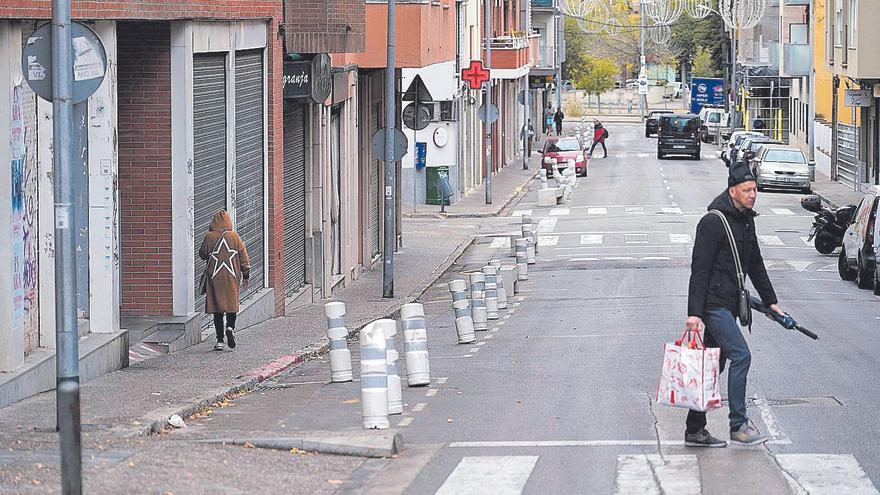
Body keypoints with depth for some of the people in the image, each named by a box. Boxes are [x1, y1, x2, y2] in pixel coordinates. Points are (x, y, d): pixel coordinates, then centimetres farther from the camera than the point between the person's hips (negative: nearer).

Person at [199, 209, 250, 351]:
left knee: (217, 308, 5)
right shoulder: (234, 237, -2)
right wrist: (245, 276, 9)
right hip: (232, 276, 0)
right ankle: (230, 327, -16)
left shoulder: (209, 237, -5)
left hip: (214, 277, 0)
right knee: (232, 303, 12)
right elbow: (244, 257, 2)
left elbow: (202, 254, 7)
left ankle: (220, 341, 3)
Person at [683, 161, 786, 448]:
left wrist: (770, 301, 26)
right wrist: (694, 313, -21)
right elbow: (699, 269, -17)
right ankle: (738, 426, -13)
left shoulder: (746, 220, 14)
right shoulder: (714, 222, -14)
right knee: (740, 355, -16)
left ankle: (695, 430, 14)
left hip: (728, 305, 9)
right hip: (713, 303, -9)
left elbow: (755, 264, 26)